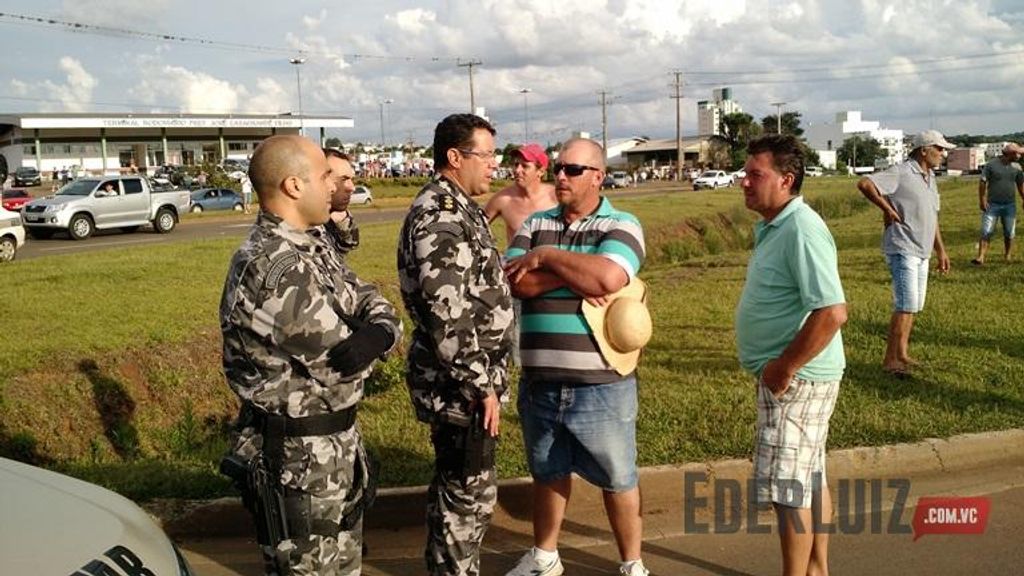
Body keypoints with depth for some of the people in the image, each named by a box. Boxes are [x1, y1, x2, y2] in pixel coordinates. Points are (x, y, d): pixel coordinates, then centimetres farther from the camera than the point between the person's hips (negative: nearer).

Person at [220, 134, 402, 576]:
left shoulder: (309, 245, 5)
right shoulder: (277, 270, -28)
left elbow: (368, 298, 5)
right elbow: (343, 362, -25)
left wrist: (381, 329, -16)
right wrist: (361, 340, -4)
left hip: (336, 438, 9)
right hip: (300, 456, -9)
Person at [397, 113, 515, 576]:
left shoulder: (458, 207, 13)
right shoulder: (440, 218, -21)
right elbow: (448, 317, -27)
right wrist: (481, 386, -22)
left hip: (463, 380, 10)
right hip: (459, 384, -10)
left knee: (457, 488, 21)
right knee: (469, 492, 3)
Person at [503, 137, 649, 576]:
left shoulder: (621, 226, -5)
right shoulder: (535, 224, 8)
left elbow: (608, 278, -24)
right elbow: (514, 281, -7)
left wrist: (548, 256, -13)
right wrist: (575, 276, -16)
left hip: (601, 384, -4)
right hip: (539, 381, 4)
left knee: (618, 478, 11)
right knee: (547, 472, 21)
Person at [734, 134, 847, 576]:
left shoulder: (801, 230, -22)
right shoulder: (772, 226, 9)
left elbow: (831, 313, -30)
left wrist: (783, 368, -22)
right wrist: (779, 367, 13)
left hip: (797, 377, -10)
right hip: (790, 374, 10)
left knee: (786, 486, -1)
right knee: (809, 479, 20)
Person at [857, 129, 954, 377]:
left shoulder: (930, 178, 16)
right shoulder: (901, 173, -12)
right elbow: (864, 183, -25)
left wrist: (941, 250, 22)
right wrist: (887, 208, -17)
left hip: (922, 253, 9)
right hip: (902, 249, -9)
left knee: (913, 305, 13)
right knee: (907, 304, -11)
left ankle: (902, 354, 24)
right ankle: (890, 359, -4)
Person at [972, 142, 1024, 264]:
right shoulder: (991, 165, -8)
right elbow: (982, 182, -7)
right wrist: (982, 200, -13)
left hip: (1010, 205, 4)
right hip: (992, 204, -4)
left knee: (1009, 234, 9)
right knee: (986, 232, -7)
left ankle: (1008, 257, 21)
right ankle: (980, 258, -8)